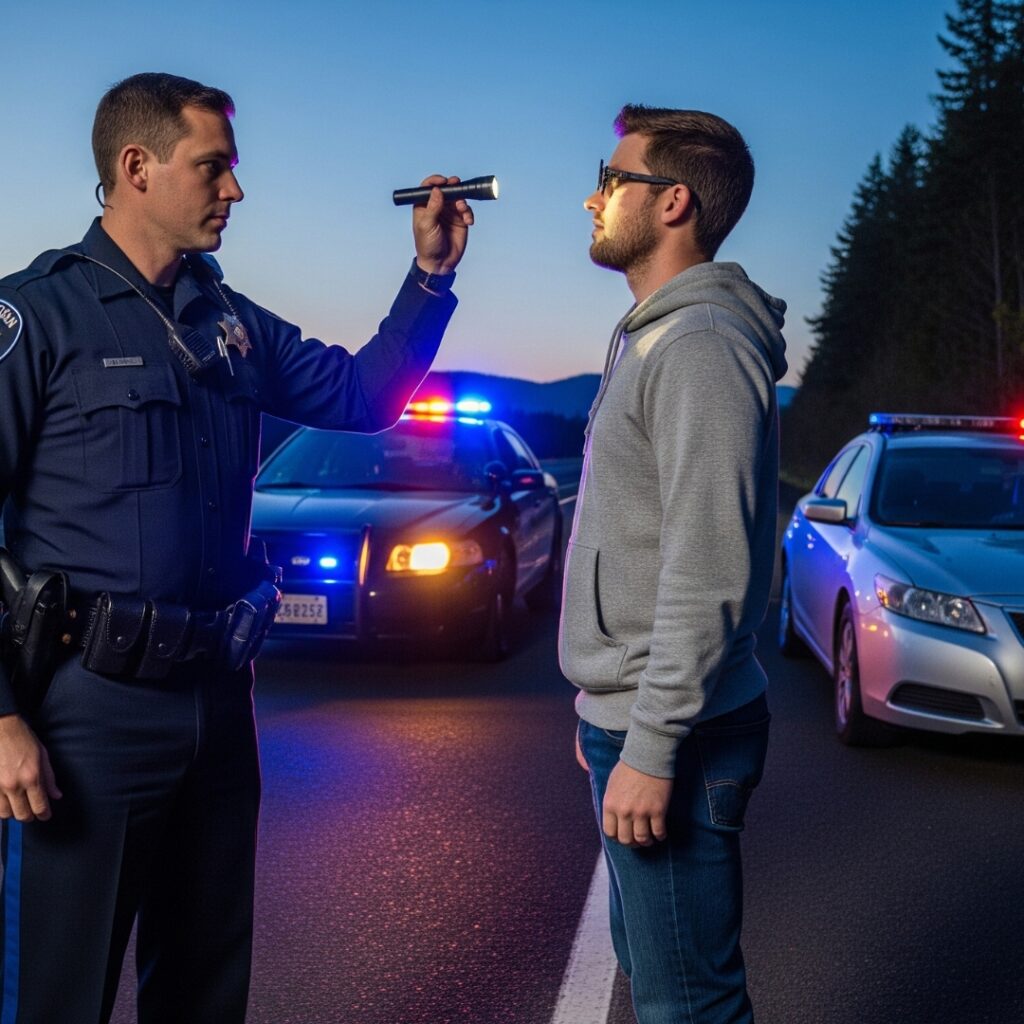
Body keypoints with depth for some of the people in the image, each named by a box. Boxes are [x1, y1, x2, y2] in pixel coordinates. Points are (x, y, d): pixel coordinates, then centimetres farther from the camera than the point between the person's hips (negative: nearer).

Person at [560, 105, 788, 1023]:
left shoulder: (702, 346, -18)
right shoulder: (649, 338, 16)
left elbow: (707, 575, -24)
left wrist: (652, 747, -23)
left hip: (666, 737, -10)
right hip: (626, 714, 10)